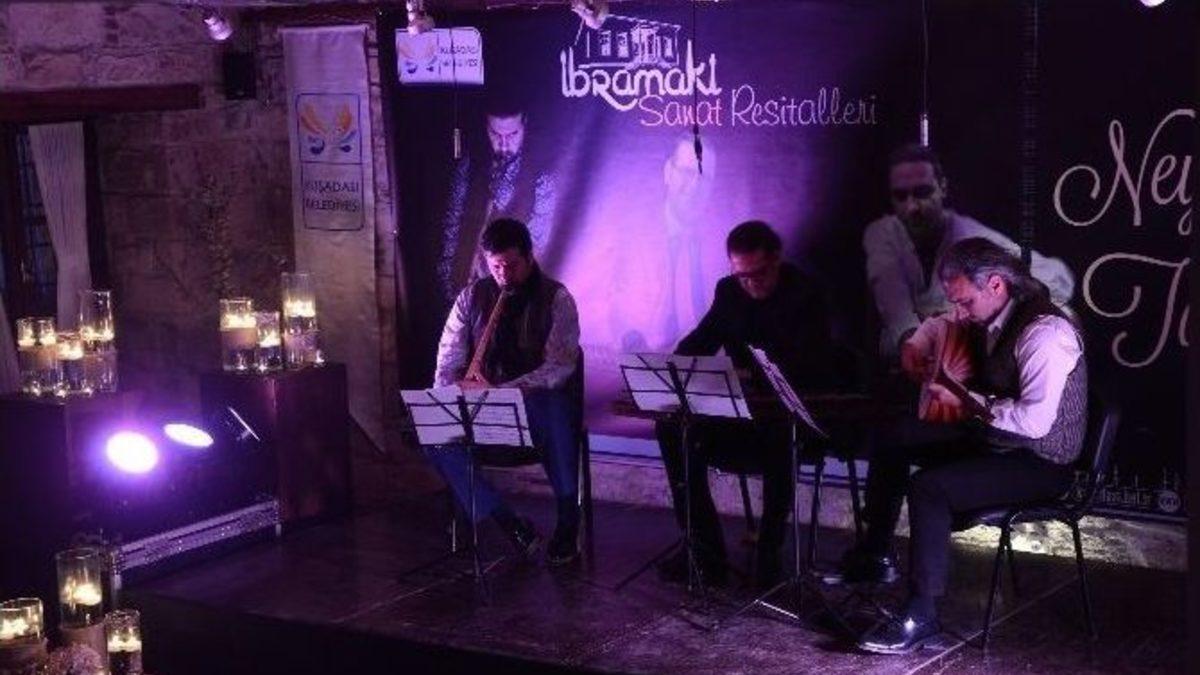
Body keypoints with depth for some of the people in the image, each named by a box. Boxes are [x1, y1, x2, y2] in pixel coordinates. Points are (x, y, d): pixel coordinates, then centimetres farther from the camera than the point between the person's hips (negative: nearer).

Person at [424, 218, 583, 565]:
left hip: (538, 402, -3)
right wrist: (459, 388, -19)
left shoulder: (556, 299, -5)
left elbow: (559, 367, -16)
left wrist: (508, 390, -31)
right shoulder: (472, 297, 6)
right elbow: (447, 364, 6)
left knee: (553, 412, -40)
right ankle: (509, 523, -19)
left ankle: (568, 521, -23)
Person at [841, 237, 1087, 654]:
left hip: (1041, 462, -10)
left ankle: (921, 615, -18)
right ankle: (875, 556, 22)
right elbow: (939, 324, 24)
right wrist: (916, 345, 2)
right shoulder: (984, 313, 1)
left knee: (928, 488, -28)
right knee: (891, 441, 10)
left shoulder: (1043, 334, -27)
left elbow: (1036, 420, -35)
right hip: (992, 435, 10)